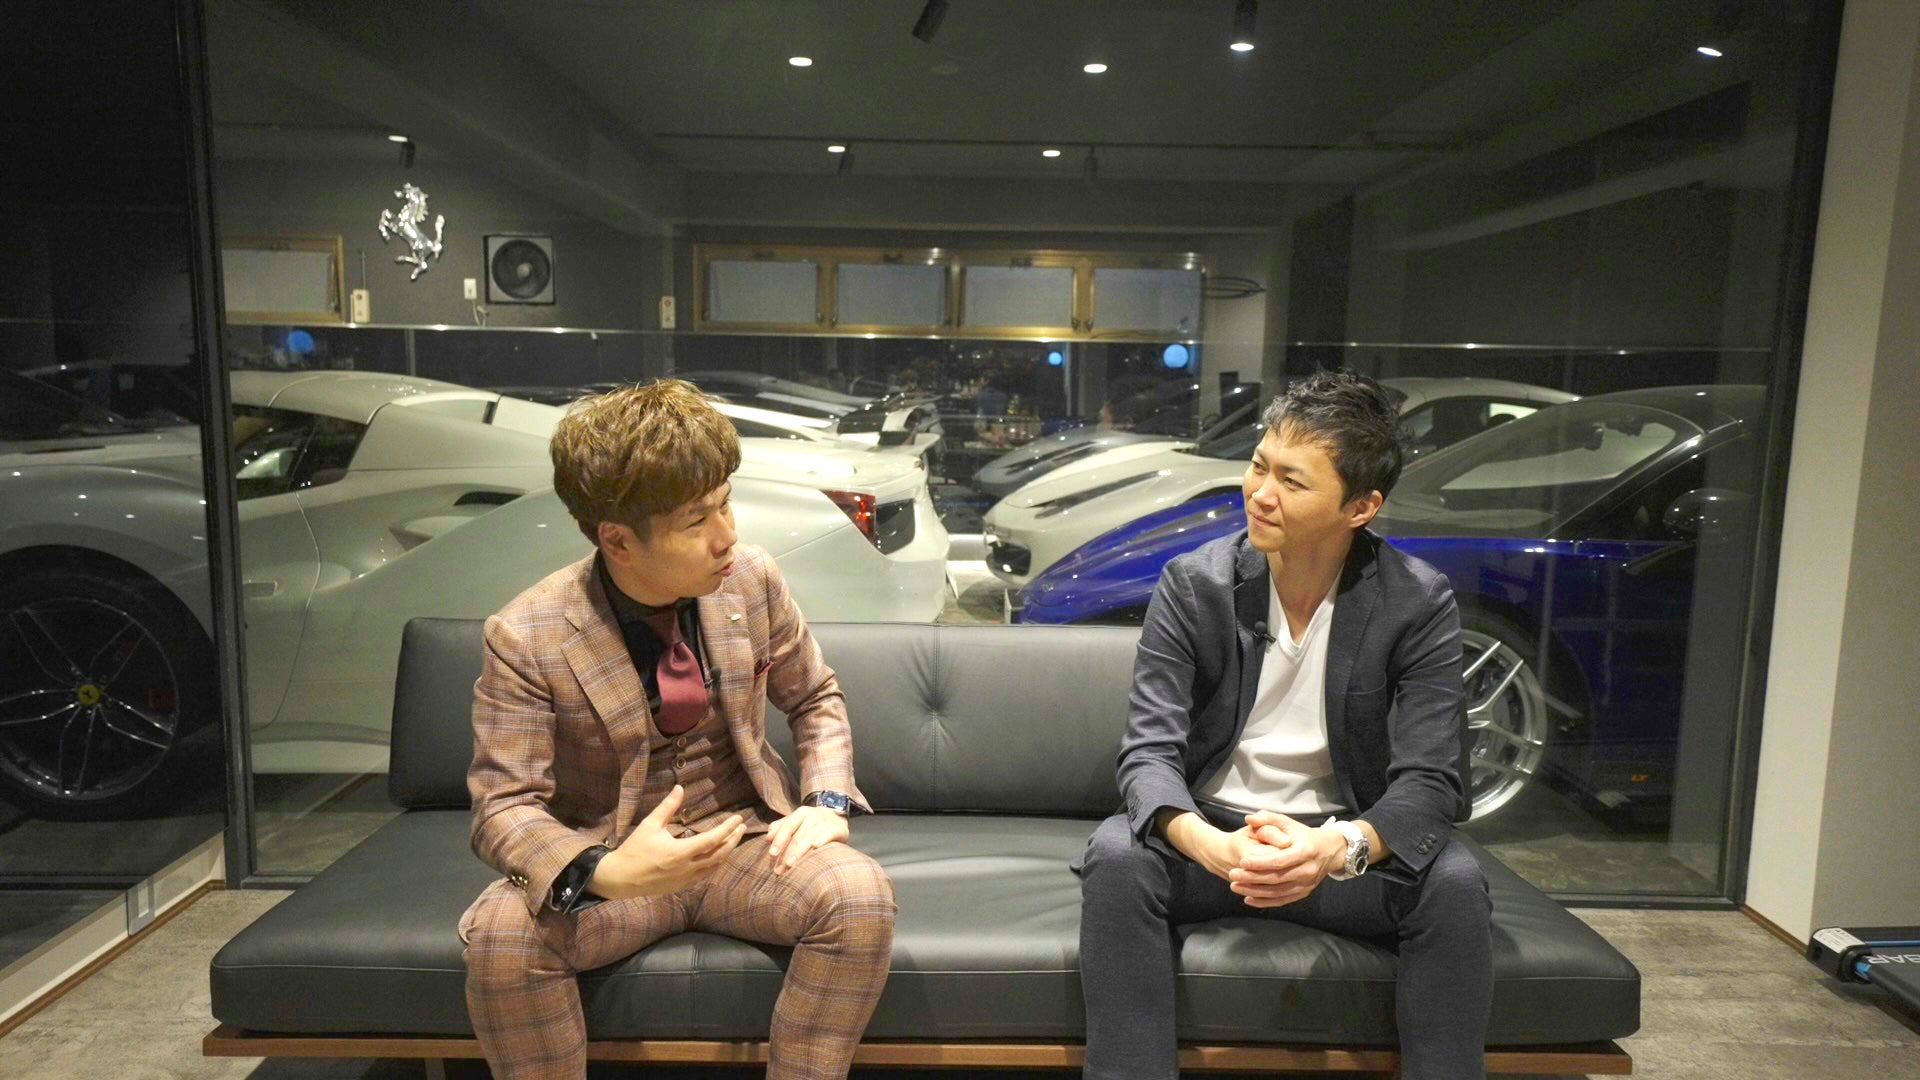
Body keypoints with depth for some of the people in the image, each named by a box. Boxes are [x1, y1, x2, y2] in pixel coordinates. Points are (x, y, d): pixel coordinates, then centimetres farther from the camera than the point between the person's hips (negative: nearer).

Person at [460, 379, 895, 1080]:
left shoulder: (752, 579, -8)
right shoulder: (525, 639, -16)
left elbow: (815, 699, 7)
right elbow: (504, 805, -15)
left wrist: (827, 801, -12)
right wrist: (600, 873, -36)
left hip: (747, 837, 2)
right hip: (613, 856, -1)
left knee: (861, 895, -27)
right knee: (500, 935, -30)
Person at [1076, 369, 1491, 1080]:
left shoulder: (1419, 604, -8)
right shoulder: (1191, 585, -9)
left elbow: (1430, 780, -13)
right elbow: (1149, 751, -14)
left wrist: (1339, 846, -36)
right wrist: (1211, 846, -36)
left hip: (1342, 843, 1)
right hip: (1207, 836, 0)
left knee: (1455, 884, -27)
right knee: (1115, 856, -30)